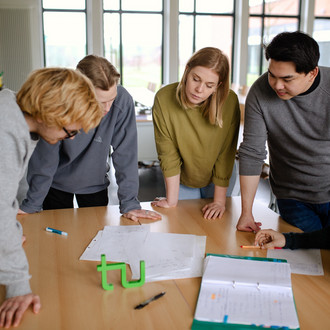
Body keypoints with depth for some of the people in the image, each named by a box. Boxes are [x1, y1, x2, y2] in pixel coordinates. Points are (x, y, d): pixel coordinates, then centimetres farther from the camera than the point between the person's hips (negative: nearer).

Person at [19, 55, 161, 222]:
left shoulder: (122, 100, -28)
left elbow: (125, 154, -21)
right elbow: (44, 159, -20)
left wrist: (129, 203, -20)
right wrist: (31, 205, -13)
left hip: (95, 184, 1)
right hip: (56, 184, -1)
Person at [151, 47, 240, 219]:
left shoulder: (230, 101, -26)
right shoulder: (164, 98, -26)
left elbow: (225, 155, -18)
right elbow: (168, 153, -20)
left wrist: (219, 200, -15)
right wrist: (171, 199, -17)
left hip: (218, 181, 1)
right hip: (181, 181, 0)